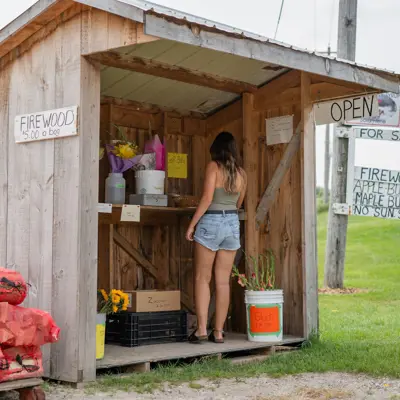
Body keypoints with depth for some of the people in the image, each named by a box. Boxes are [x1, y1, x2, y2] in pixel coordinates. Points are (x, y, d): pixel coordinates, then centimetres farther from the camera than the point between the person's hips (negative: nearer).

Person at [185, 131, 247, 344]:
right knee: (223, 281, 7)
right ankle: (218, 331, 8)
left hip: (211, 222, -5)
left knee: (202, 278, 3)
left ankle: (201, 329, -4)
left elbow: (207, 198, -14)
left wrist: (192, 224, -9)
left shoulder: (214, 166, -7)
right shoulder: (241, 172, 9)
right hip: (232, 223, 5)